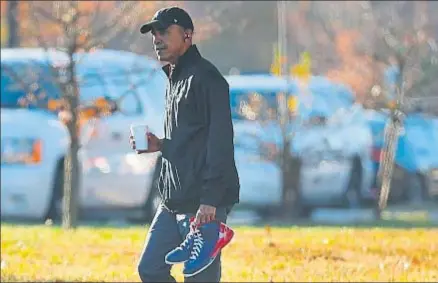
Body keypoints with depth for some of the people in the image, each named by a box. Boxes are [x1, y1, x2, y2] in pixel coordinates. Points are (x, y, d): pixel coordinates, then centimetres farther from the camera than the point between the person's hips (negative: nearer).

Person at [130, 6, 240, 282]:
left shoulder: (206, 78, -11)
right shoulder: (175, 80, 20)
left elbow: (219, 141, -18)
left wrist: (210, 200, -24)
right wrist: (159, 145, 9)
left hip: (204, 206, -10)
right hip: (174, 203, 10)